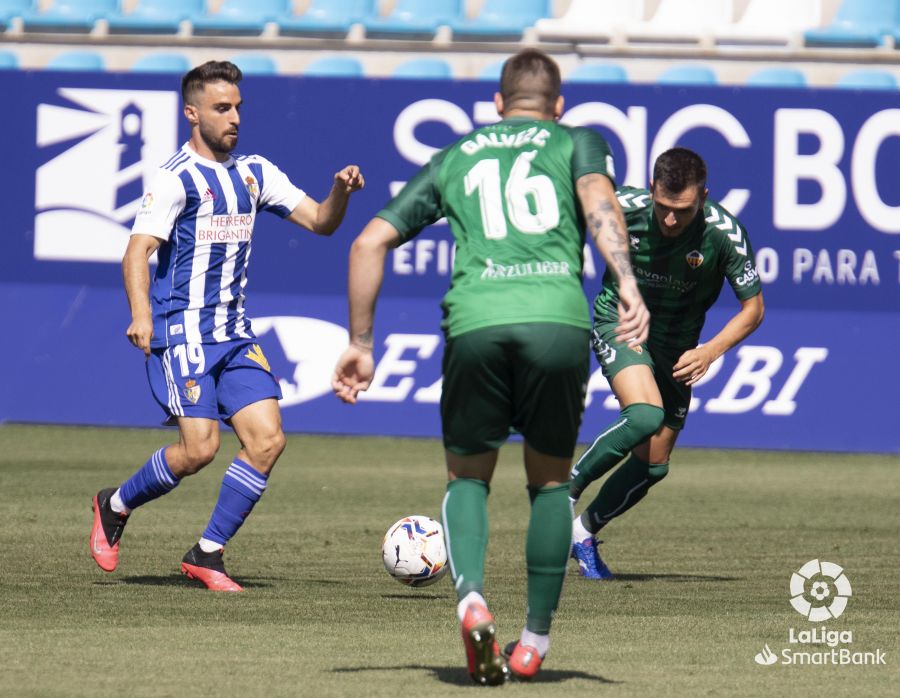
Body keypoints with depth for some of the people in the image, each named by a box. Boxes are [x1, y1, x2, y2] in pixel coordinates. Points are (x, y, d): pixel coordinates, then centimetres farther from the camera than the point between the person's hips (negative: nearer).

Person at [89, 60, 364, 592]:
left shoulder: (254, 173, 12)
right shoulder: (178, 177, -8)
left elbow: (320, 222, 13)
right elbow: (138, 250, -15)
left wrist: (341, 192, -9)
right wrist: (141, 315, -29)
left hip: (235, 333, 7)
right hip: (182, 331, -7)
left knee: (267, 439, -7)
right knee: (199, 448, -15)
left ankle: (208, 554, 2)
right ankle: (114, 507, 11)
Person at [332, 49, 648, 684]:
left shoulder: (453, 159, 27)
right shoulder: (576, 142, 22)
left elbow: (370, 242, 21)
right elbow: (598, 200, -2)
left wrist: (361, 342, 27)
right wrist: (628, 287, -14)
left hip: (475, 322, 1)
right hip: (558, 318, -1)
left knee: (467, 477, 18)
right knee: (550, 480, 19)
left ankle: (471, 597, -9)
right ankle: (535, 641, 17)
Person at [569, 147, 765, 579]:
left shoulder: (725, 235, -23)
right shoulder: (623, 207, -23)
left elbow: (752, 308, -12)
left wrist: (710, 351, -26)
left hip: (676, 345, 3)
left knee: (653, 465, 3)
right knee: (645, 416, -31)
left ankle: (584, 533, 26)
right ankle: (566, 488, -12)